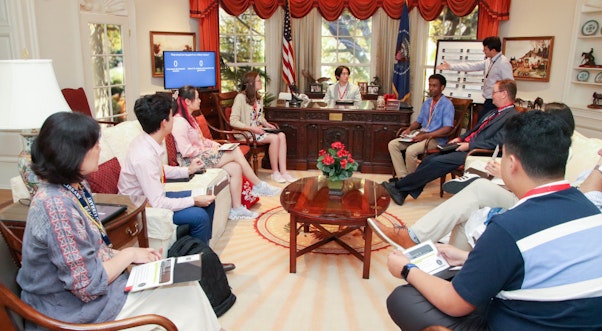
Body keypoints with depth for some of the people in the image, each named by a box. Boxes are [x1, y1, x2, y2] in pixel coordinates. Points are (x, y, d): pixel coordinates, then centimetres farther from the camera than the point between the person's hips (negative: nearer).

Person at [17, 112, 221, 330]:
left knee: (188, 286, 4)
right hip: (80, 312, -8)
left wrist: (125, 255, -1)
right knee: (187, 297, -3)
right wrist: (129, 254, -12)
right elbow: (88, 285, -25)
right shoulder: (57, 205, -28)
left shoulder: (77, 187, 1)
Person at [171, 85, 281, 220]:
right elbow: (186, 151, -21)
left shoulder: (189, 118, 18)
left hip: (201, 156, 10)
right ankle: (259, 186, -2)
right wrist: (207, 151, -12)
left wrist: (212, 143, 8)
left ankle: (236, 209, -10)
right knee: (235, 152, -16)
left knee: (236, 168, -12)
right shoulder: (179, 122, -15)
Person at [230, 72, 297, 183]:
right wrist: (252, 128, -24)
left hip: (258, 129, 8)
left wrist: (266, 124, 2)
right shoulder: (240, 98, -13)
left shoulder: (257, 97, 12)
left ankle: (283, 171, -19)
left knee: (282, 135, -17)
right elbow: (233, 121, -18)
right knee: (274, 138, -26)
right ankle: (275, 172, -12)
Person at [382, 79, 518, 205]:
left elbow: (497, 142, -19)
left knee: (436, 162, -21)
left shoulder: (512, 117, -9)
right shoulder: (494, 112, 23)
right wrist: (460, 138, 10)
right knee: (428, 160, -7)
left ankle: (398, 186, -14)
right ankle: (402, 192, -7)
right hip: (464, 146, 9)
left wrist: (469, 145, -18)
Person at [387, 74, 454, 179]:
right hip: (421, 135, 8)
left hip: (436, 139, -8)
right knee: (393, 144, -8)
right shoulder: (427, 103, 16)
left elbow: (447, 129, -19)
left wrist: (426, 136, -24)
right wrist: (409, 129, 0)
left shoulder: (447, 104, -9)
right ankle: (402, 176, -11)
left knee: (411, 150, -33)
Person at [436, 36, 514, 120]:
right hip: (488, 101, 8)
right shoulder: (489, 61, 10)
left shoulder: (503, 63, -15)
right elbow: (472, 66, 13)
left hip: (495, 102, -8)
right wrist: (450, 66, 12)